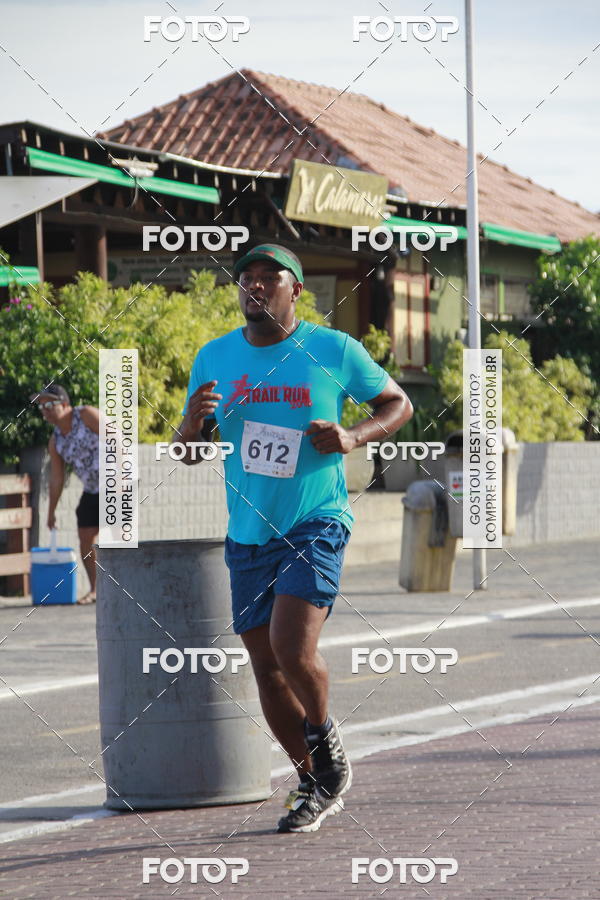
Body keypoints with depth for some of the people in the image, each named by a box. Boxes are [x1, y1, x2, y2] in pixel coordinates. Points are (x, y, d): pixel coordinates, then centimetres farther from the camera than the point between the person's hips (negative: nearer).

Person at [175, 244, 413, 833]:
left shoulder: (334, 350, -4)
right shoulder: (214, 359, 6)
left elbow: (398, 404, 8)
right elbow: (187, 454, 12)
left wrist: (354, 438, -11)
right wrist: (193, 422, -12)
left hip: (316, 522, -5)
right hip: (248, 535, 5)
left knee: (292, 647, -21)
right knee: (267, 670, 6)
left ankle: (326, 741, 8)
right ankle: (317, 783, 23)